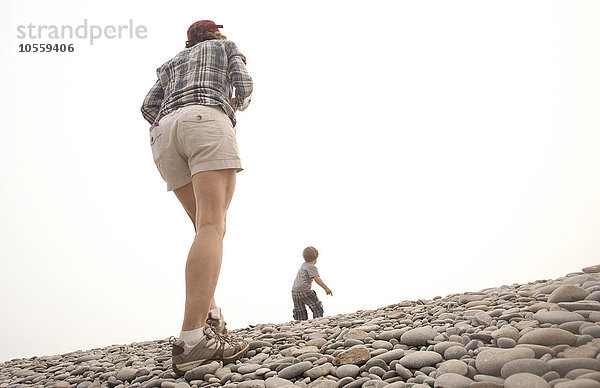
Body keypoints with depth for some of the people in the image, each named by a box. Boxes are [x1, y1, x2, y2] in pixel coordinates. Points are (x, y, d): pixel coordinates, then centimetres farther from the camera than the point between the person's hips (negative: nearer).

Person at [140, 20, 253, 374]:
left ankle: (208, 314, -9)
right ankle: (193, 339, -34)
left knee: (208, 227, 9)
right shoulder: (226, 47, 27)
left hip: (164, 133, 6)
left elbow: (149, 107, 22)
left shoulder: (173, 63, 37)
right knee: (212, 227, -20)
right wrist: (239, 103, 29)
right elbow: (244, 83, 8)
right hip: (207, 122, -6)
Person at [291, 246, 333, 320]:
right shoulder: (312, 267, -5)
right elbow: (316, 279, -17)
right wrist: (326, 288, -19)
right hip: (304, 291, -8)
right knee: (317, 308, 3)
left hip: (294, 291, 8)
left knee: (300, 316, 10)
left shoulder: (303, 265, 20)